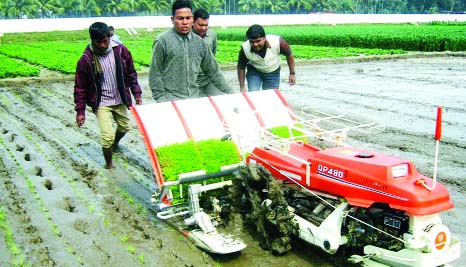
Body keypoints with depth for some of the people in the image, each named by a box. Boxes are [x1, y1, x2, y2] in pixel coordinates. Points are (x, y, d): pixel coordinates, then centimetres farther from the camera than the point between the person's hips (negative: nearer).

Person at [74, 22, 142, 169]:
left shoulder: (121, 50, -8)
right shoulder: (86, 59, -17)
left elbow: (131, 74, 5)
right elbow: (80, 87, -9)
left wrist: (136, 93, 3)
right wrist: (80, 111, -9)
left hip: (120, 100, 4)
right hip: (102, 103, -4)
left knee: (124, 126, 21)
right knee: (107, 135, -14)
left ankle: (114, 144, 56)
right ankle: (109, 165, 10)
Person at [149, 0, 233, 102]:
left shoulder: (199, 42, 7)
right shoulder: (162, 41, -6)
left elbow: (212, 70, 14)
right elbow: (155, 74, -5)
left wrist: (229, 92, 12)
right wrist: (160, 99, -10)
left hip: (195, 98, 4)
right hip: (170, 100, -4)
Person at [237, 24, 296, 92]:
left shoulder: (277, 42, -31)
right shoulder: (245, 49, -28)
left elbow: (289, 54, -10)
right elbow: (241, 67, -11)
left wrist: (292, 73, -4)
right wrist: (242, 88, -10)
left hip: (273, 72, 1)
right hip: (254, 71, 0)